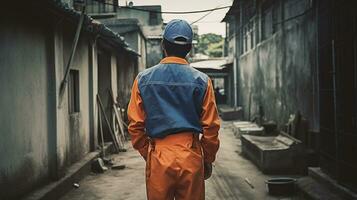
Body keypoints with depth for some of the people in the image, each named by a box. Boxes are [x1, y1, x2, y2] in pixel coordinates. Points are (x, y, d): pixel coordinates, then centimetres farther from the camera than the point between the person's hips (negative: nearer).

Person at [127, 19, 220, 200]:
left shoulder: (143, 79, 1)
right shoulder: (201, 81, -2)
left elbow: (135, 125, 1)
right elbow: (211, 127, -2)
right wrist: (208, 160, 11)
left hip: (158, 157, 1)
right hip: (191, 157, 0)